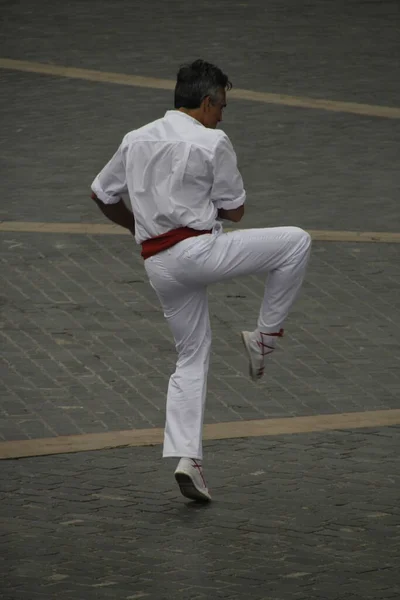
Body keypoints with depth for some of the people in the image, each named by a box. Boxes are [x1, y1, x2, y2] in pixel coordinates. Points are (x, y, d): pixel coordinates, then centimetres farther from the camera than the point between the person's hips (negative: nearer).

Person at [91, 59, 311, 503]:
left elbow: (102, 194, 20)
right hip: (197, 250, -7)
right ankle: (264, 336, 8)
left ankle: (186, 458, 5)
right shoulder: (212, 143, -8)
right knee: (295, 242, 5)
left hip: (157, 263, 7)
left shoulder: (136, 139, 11)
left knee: (191, 359, 15)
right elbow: (234, 210, -2)